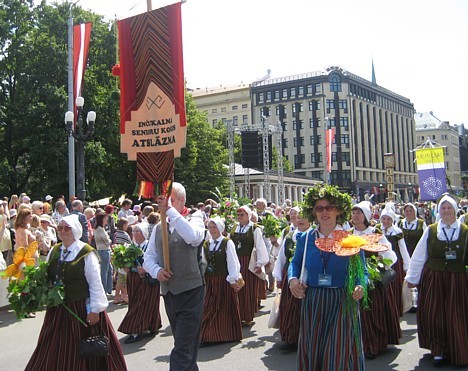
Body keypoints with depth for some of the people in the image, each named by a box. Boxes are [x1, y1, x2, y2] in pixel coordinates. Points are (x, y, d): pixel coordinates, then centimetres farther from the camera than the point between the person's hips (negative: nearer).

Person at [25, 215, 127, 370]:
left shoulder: (87, 253, -10)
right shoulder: (54, 251, 7)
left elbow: (95, 284, -11)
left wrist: (95, 309, -13)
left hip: (82, 309, -5)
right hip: (57, 309, 5)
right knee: (56, 352, 13)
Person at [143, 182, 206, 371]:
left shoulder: (194, 220, -6)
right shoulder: (158, 228, 11)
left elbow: (192, 236, -30)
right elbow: (149, 257, 10)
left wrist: (170, 210, -28)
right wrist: (156, 270, -11)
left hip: (190, 292, -6)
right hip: (168, 292, 6)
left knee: (182, 350, -9)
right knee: (184, 345, 19)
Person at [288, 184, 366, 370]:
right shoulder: (305, 239, 3)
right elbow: (295, 263, 15)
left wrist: (360, 286, -20)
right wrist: (292, 278, -4)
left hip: (342, 303, -2)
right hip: (312, 304, 3)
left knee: (340, 355, 1)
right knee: (312, 354, 12)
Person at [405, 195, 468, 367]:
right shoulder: (431, 230, 3)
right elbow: (419, 255, 6)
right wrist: (412, 277, 8)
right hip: (433, 278, 1)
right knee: (433, 314, 5)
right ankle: (439, 350, 23)